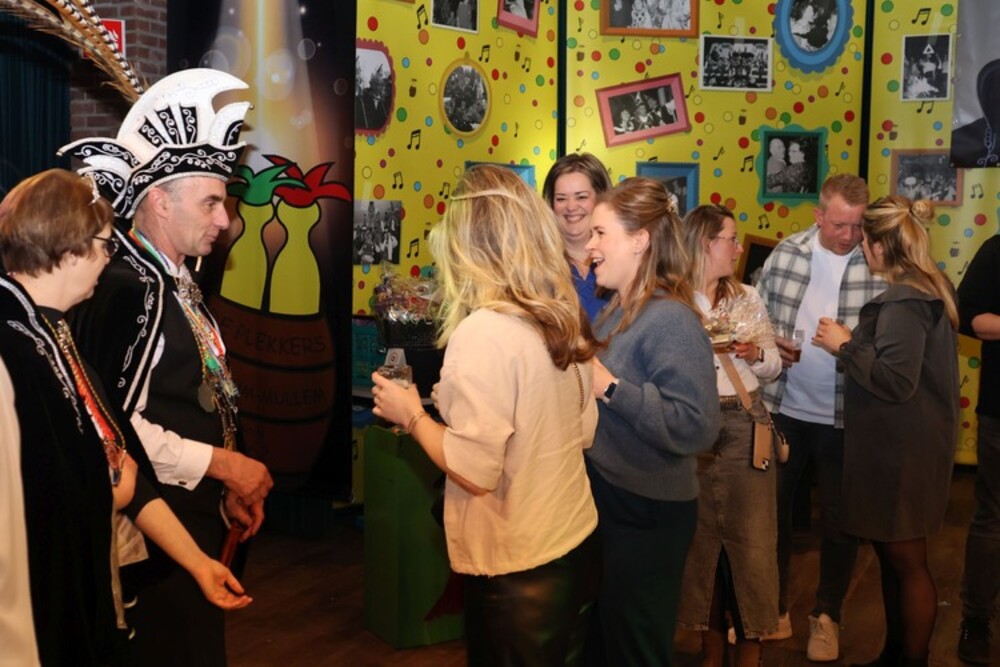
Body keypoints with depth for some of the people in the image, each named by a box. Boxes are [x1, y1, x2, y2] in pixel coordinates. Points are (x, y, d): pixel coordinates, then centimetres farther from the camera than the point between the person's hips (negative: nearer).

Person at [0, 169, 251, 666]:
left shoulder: (51, 330, 6)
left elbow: (124, 459, 7)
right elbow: (47, 506, -27)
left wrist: (198, 561, 8)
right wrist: (113, 484, -6)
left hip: (90, 588, 9)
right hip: (47, 602, -9)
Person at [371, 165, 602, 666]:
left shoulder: (483, 331, -23)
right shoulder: (564, 318, 0)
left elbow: (475, 470, -23)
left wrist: (412, 414, -8)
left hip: (519, 568, -7)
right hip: (576, 540, 7)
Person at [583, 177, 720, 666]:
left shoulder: (671, 320, -22)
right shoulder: (618, 311, 8)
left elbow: (696, 428, -31)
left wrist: (609, 386, -29)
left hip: (646, 515, -9)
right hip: (605, 501, 9)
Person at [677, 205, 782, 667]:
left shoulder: (747, 298, 10)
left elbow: (774, 367, 13)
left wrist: (755, 354, -7)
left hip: (744, 425, 3)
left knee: (750, 536, 4)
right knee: (701, 534, 9)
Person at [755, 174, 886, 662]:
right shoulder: (785, 254, -1)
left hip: (847, 418, -2)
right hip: (782, 409, 2)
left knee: (841, 520, 10)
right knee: (772, 509, 14)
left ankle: (826, 615, 30)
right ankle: (772, 607, 32)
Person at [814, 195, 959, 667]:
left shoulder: (904, 301, -21)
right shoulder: (930, 288, 10)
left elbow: (896, 381, -27)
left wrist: (845, 346, -17)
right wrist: (854, 343, 9)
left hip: (899, 451, -10)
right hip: (901, 445, 10)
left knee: (906, 561, 3)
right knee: (893, 555, 19)